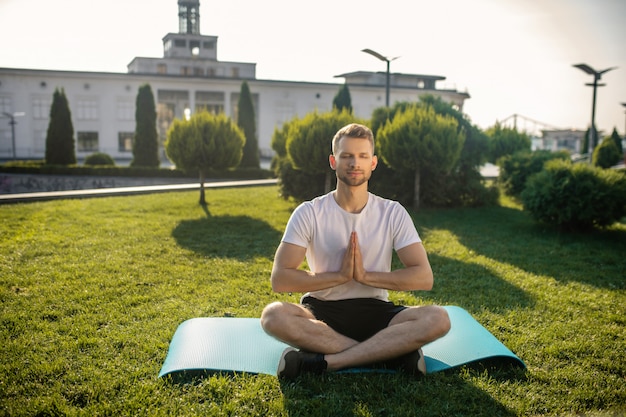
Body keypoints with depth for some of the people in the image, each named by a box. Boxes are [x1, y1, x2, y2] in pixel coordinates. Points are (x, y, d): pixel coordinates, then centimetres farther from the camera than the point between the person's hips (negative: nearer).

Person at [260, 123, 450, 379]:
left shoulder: (393, 213, 1)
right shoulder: (309, 213, -3)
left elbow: (424, 277, -6)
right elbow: (280, 279, -12)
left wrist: (365, 275, -15)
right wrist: (340, 275, -16)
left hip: (375, 312, 1)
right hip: (321, 312, 0)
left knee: (438, 319, -26)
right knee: (273, 315, -33)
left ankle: (323, 362, -28)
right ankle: (392, 353, -27)